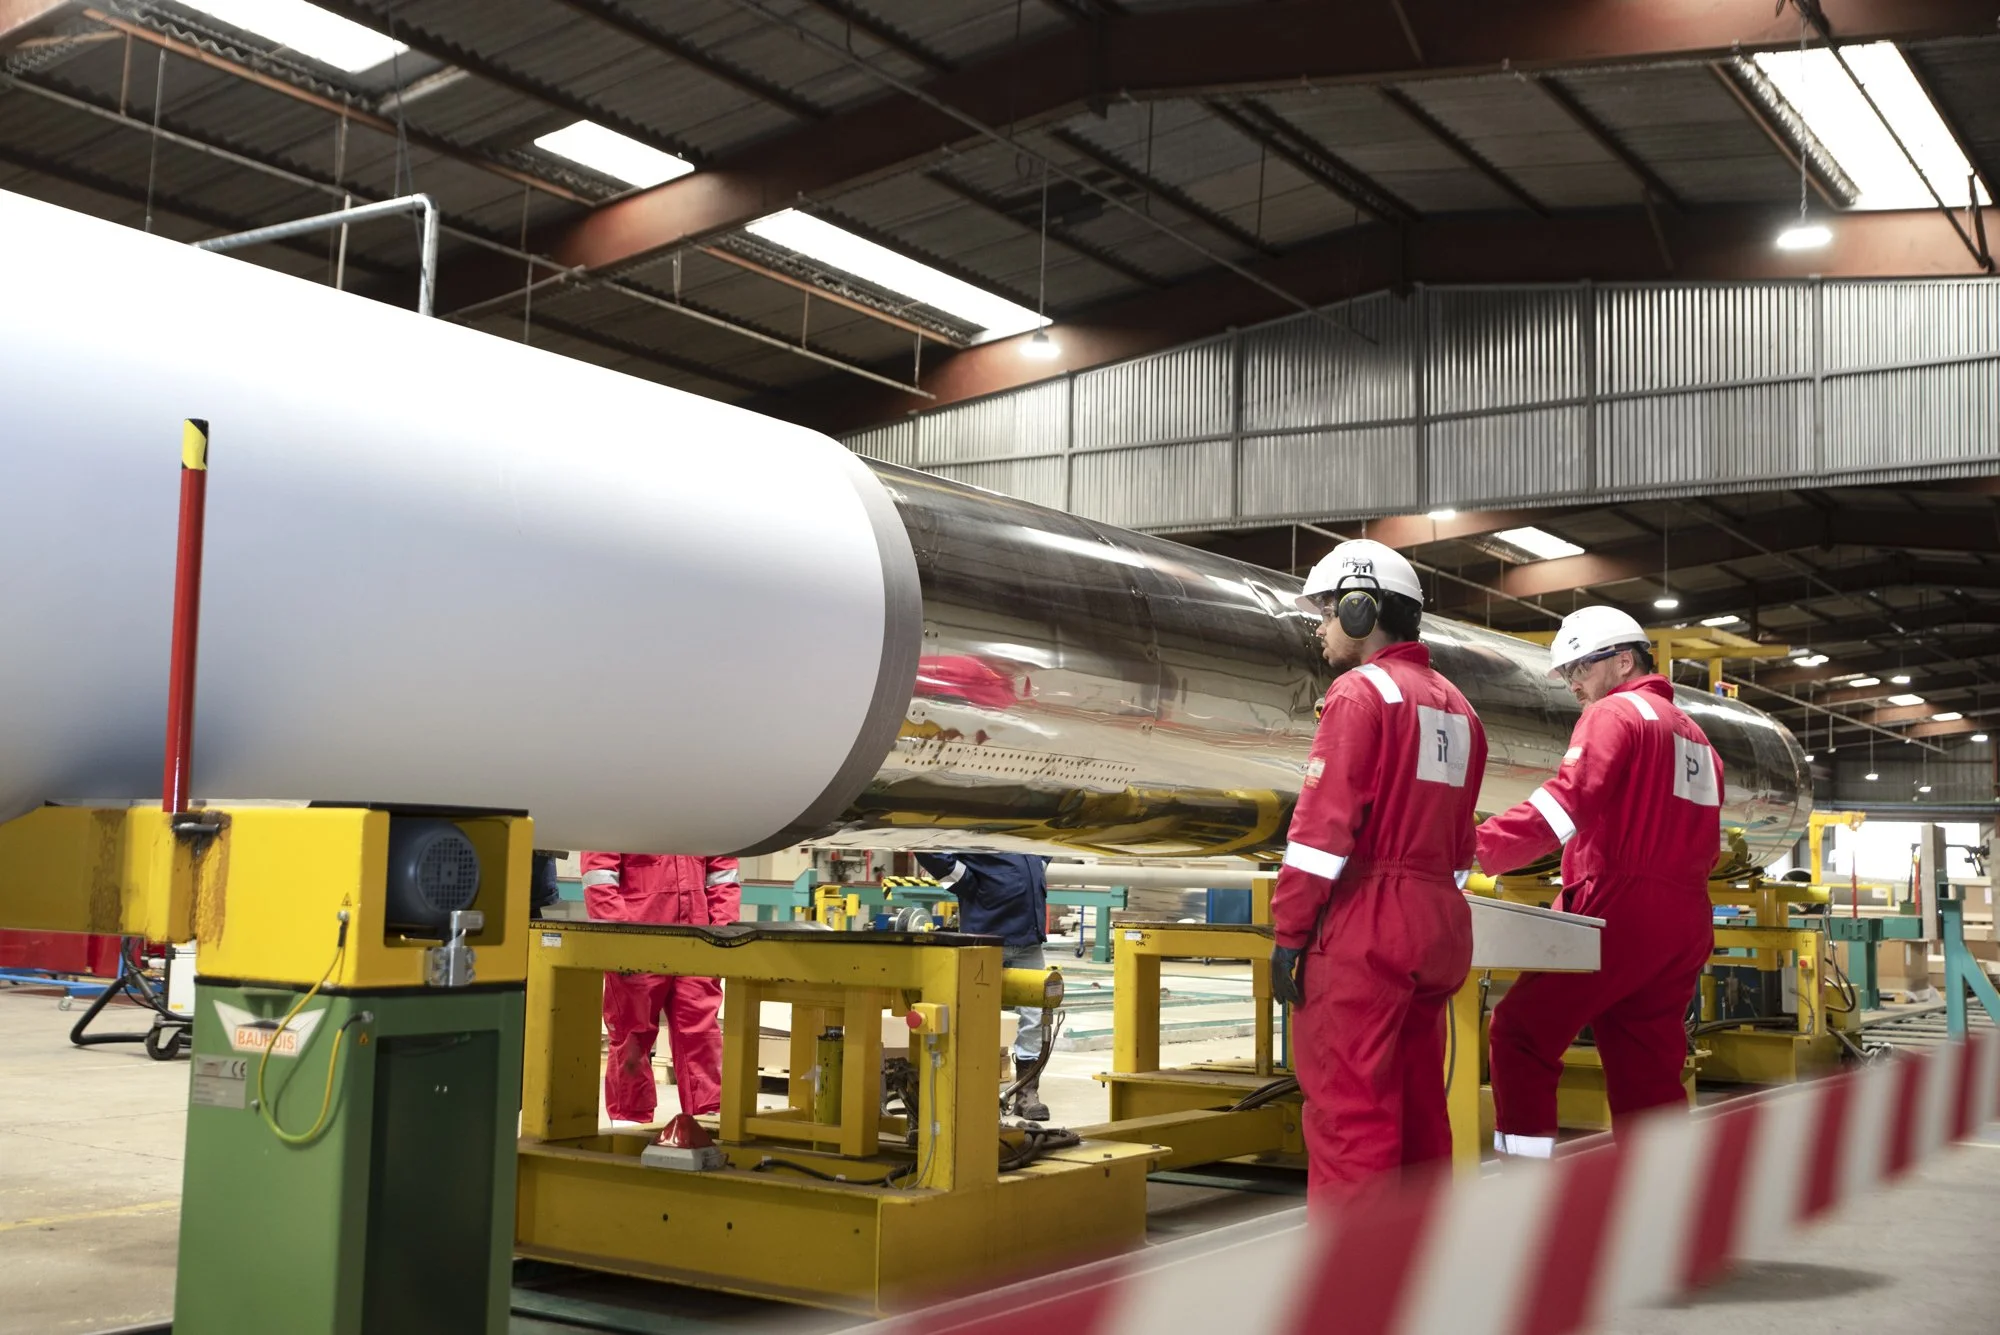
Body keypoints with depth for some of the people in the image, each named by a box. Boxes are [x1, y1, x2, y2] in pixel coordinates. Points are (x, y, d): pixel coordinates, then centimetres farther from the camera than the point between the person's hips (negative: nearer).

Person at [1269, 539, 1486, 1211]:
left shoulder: (1361, 691, -8)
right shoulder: (1456, 707, 18)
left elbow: (1323, 822, -15)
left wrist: (1289, 930, -13)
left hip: (1363, 927, -9)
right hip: (1439, 923, 9)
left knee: (1347, 1106, -7)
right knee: (1417, 1101, 14)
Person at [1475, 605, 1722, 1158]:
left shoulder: (1615, 713, -3)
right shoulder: (1694, 736, 24)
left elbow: (1567, 801, -20)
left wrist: (1480, 849, -25)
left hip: (1618, 914, -9)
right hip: (1686, 922, 9)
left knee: (1520, 1032, -5)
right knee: (1647, 1070, 11)